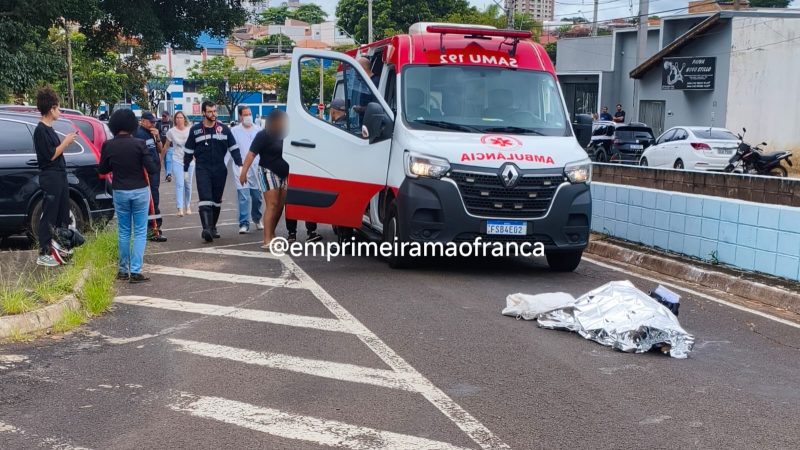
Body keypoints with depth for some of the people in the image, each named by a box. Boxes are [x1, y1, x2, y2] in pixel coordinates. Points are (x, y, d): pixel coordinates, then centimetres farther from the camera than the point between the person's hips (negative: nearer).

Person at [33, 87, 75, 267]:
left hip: (59, 176, 10)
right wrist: (66, 142, -10)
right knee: (48, 216, -6)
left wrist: (67, 141, 5)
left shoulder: (49, 129, 14)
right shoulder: (40, 130, -15)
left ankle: (57, 246, 28)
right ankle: (44, 254, -1)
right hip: (50, 177, -10)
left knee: (62, 214, 17)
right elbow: (51, 155, -18)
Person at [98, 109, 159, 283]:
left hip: (120, 192, 3)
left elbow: (102, 170, 6)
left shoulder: (108, 146, -4)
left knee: (123, 232, 14)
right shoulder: (139, 144, -12)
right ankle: (135, 271, -4)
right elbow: (152, 168, -14)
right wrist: (154, 156, 3)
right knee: (140, 232, 2)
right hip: (140, 191, -3)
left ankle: (123, 270, 18)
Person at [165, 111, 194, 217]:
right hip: (177, 160, -1)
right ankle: (180, 209, -15)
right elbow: (166, 145, 8)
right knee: (179, 184, -12)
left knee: (188, 185, 9)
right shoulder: (171, 132, -3)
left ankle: (188, 207, 24)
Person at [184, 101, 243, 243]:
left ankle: (212, 228, 22)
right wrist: (185, 170, 7)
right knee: (205, 199, -15)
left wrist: (240, 165, -3)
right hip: (202, 169, -2)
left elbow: (233, 148, 7)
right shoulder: (195, 130, 2)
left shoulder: (224, 128, 4)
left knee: (217, 200, 9)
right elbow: (188, 151, 8)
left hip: (220, 169, 2)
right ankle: (206, 228, -23)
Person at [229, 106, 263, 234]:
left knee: (257, 197, 12)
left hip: (256, 169, 3)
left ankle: (257, 219, 34)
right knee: (243, 197, -9)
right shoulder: (234, 131, 0)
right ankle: (244, 224, -5)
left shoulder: (258, 131, 5)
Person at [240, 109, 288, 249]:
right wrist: (244, 171, -27)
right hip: (269, 173, -7)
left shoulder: (284, 135, 10)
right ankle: (267, 240, -16)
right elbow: (252, 153, -17)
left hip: (284, 175, 7)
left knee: (280, 206, 8)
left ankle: (272, 234, 22)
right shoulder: (263, 135, -9)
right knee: (272, 205, -13)